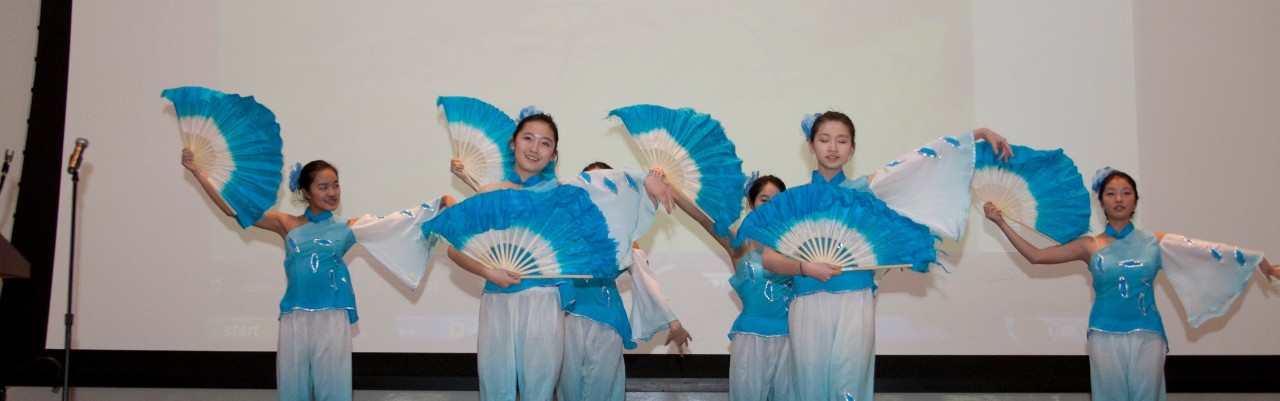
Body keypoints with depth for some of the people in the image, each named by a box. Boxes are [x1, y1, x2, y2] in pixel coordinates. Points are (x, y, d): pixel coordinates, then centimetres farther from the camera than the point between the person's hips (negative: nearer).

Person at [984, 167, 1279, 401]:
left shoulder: (1156, 242, 4)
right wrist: (1001, 223, -4)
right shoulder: (1090, 247, 2)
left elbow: (1210, 253, 4)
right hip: (1106, 336, 0)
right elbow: (1036, 256, 0)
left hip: (1147, 335, 1)